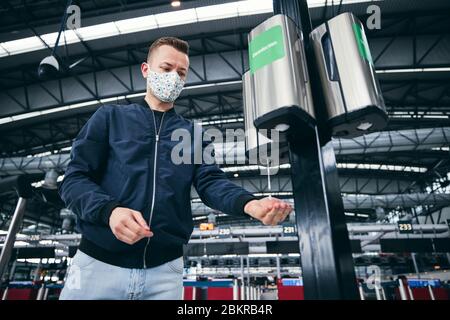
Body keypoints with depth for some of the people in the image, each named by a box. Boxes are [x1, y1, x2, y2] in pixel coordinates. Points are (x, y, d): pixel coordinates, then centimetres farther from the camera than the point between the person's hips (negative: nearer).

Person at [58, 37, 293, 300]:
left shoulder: (193, 134, 11)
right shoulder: (110, 117, 7)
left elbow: (211, 182, -2)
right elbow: (74, 179, 0)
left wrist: (249, 204, -24)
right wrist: (109, 210, -21)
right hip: (98, 263, -1)